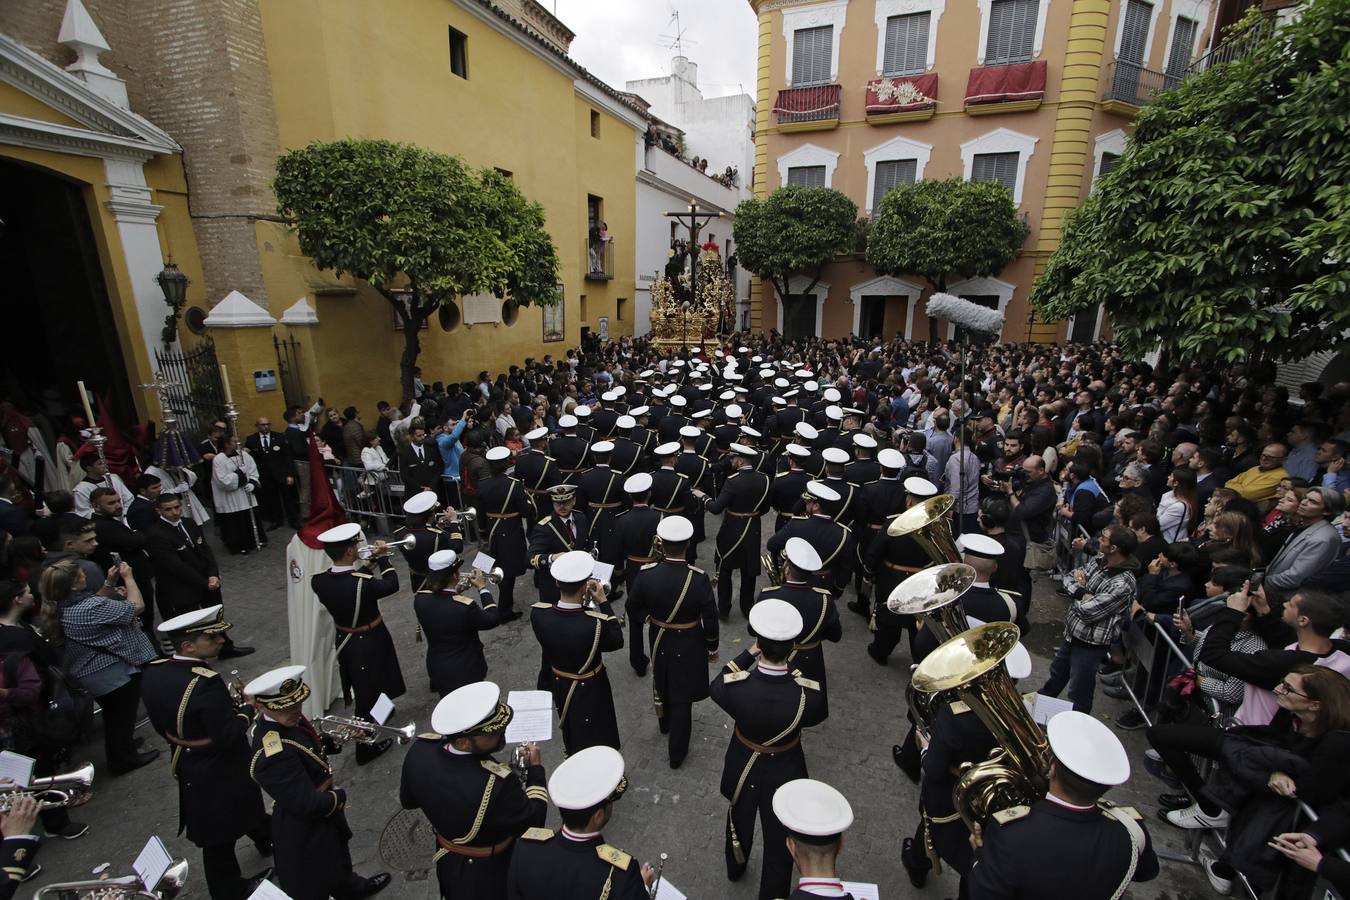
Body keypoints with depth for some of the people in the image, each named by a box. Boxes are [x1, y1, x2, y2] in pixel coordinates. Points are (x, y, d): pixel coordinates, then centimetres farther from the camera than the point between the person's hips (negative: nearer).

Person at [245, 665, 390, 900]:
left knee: (337, 854, 34)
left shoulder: (285, 719, -13)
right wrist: (339, 796, -15)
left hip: (322, 813, 9)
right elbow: (307, 805, -33)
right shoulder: (274, 755, -39)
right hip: (304, 831, -9)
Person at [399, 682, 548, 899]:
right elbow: (533, 821, -24)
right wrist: (536, 768, -14)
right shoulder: (495, 783, -43)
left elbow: (407, 801, -5)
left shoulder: (420, 750, -26)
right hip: (492, 878, -5)